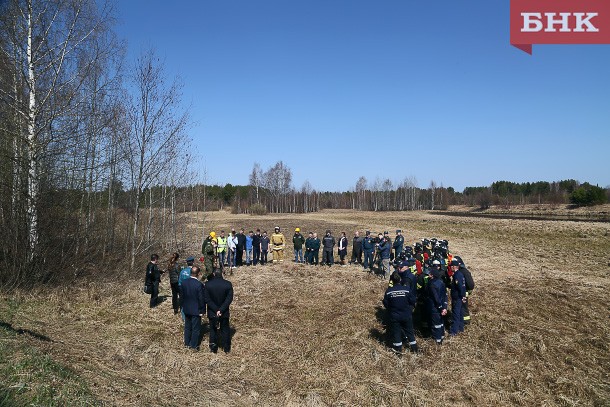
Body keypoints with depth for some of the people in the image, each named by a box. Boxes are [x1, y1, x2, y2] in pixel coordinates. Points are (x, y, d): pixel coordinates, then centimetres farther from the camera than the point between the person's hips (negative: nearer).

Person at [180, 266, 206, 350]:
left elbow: (181, 296, 5)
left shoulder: (184, 282, -5)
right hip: (196, 310, -6)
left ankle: (187, 343, 32)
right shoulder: (199, 284, -23)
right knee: (196, 328, 8)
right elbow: (202, 299, -18)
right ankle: (194, 346, 18)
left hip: (186, 309, 6)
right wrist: (202, 311, -6)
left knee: (187, 327, 20)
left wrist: (184, 305, 17)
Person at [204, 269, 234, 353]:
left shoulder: (208, 284, -12)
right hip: (224, 312, 0)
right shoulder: (228, 284, -13)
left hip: (212, 312, 0)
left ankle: (214, 349, 25)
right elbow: (229, 299, -15)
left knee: (213, 330, 16)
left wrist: (216, 310, -14)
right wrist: (221, 310, -16)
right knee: (225, 330, 15)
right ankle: (226, 349, 25)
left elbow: (207, 299, -13)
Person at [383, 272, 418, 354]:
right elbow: (413, 302, -8)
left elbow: (385, 304, -6)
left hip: (394, 316, -1)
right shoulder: (407, 289, -16)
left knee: (396, 331, 15)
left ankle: (398, 348, 26)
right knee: (409, 331, 18)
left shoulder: (388, 291, -16)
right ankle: (413, 347, 28)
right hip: (406, 315, 1)